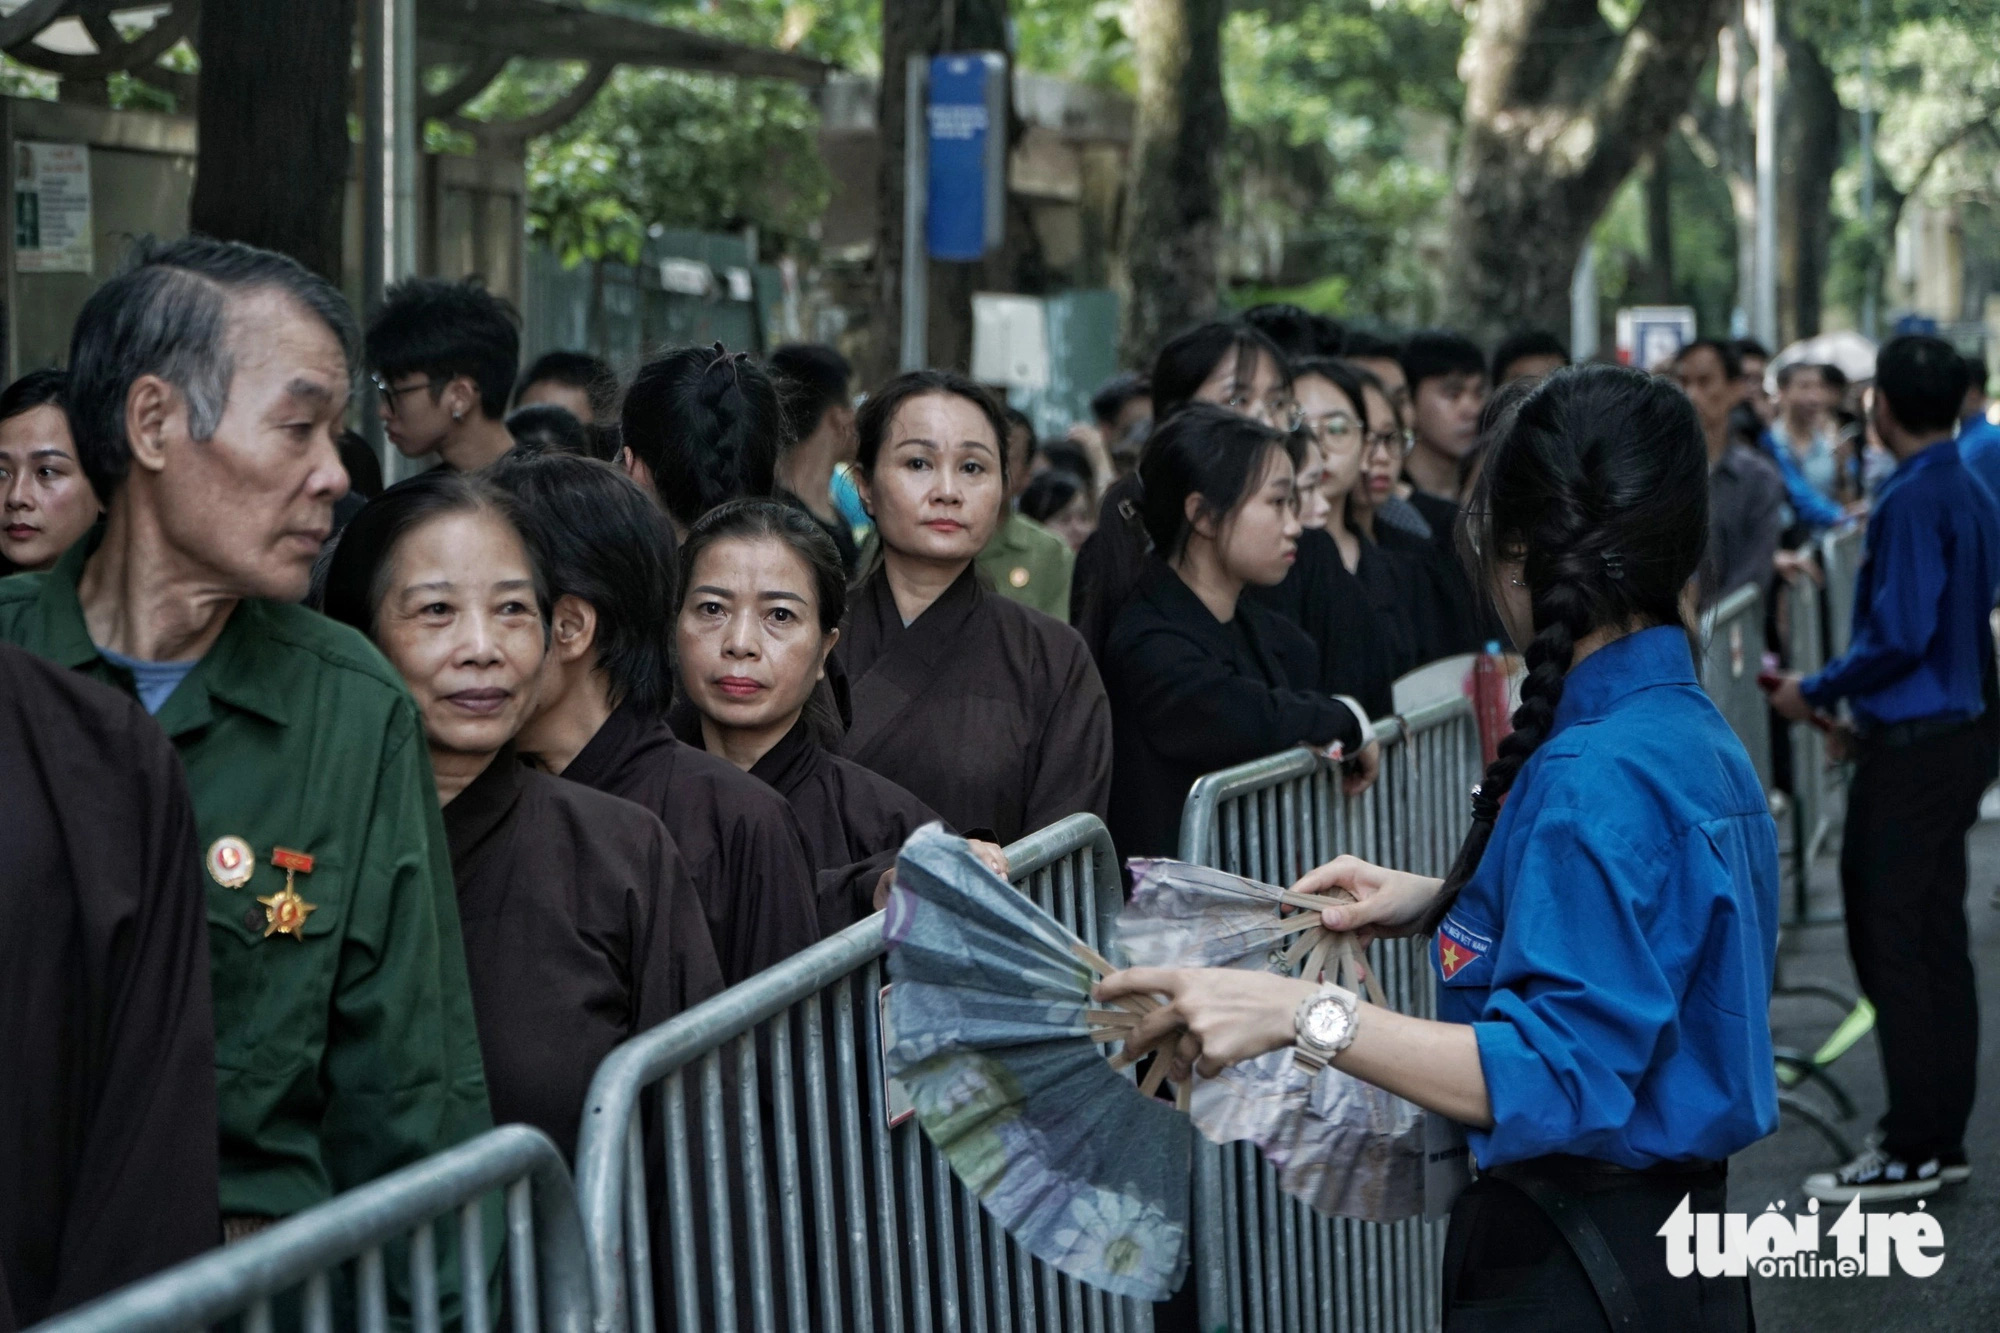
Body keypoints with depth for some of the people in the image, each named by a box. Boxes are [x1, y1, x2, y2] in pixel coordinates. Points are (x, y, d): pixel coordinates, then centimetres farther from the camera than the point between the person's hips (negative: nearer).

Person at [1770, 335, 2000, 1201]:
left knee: (1891, 944, -3)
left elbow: (1899, 637, -24)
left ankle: (1911, 1152, 0)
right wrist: (1859, 706, 20)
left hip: (1910, 749, -9)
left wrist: (1817, 692, -9)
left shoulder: (1911, 504, -19)